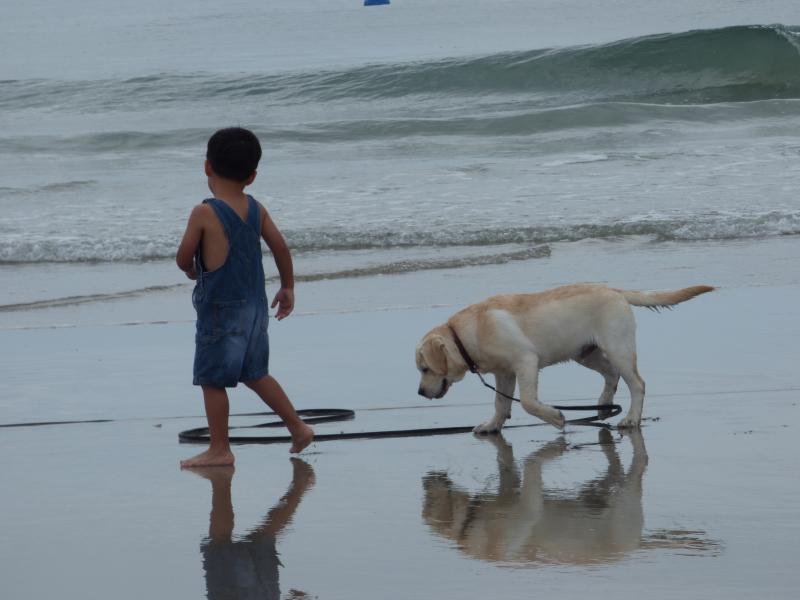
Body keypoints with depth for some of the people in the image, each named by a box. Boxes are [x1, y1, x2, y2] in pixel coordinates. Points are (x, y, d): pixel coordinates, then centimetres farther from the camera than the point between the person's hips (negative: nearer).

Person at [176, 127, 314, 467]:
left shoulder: (204, 214, -16)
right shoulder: (256, 210, 2)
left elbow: (183, 258, -10)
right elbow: (280, 247, 7)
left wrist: (192, 271, 13)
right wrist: (288, 287, 19)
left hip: (219, 309, -7)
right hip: (254, 305, 7)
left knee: (211, 379, 3)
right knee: (255, 374, 21)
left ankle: (219, 449, 7)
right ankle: (298, 427, 21)